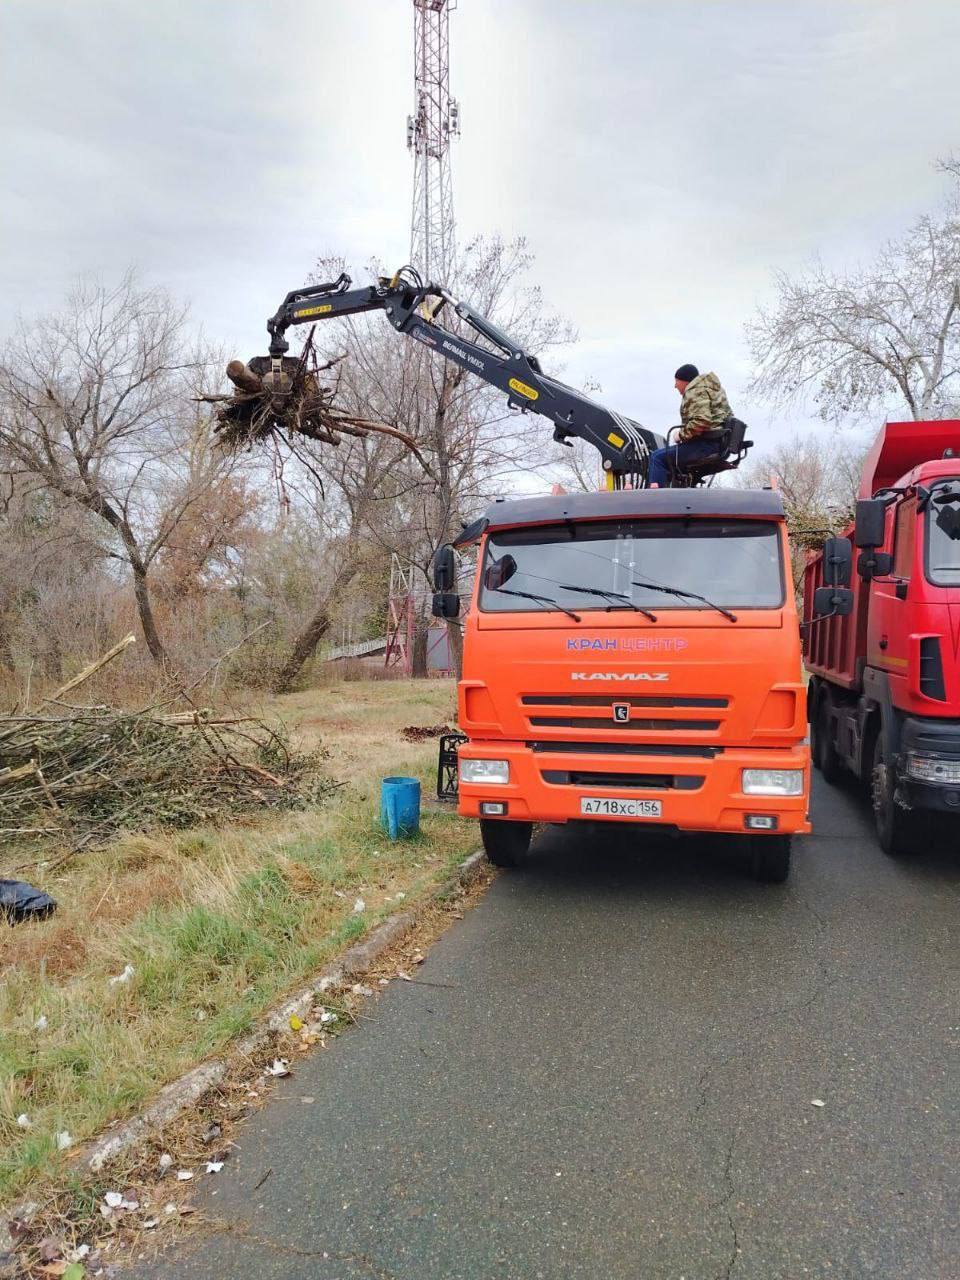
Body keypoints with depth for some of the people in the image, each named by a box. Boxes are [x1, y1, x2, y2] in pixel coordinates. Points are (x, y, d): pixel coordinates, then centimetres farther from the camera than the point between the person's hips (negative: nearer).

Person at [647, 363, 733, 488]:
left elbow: (701, 421, -27)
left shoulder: (695, 391, -11)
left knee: (658, 456, -12)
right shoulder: (711, 388, 21)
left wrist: (682, 435, -13)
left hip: (706, 445, -11)